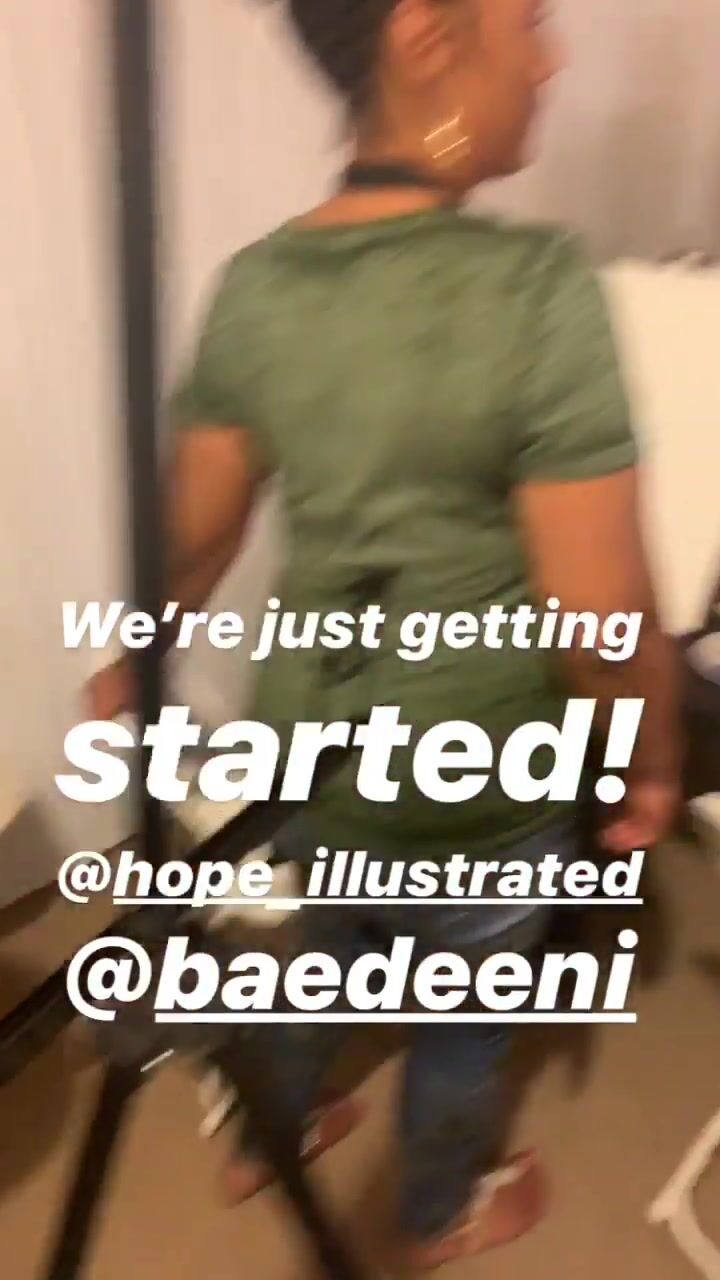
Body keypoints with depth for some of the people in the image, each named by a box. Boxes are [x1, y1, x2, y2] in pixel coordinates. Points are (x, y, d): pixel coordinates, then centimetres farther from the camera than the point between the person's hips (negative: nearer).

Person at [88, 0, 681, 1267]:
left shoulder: (253, 284, -8)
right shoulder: (536, 287, -26)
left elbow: (192, 538, 1)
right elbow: (600, 617, -25)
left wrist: (137, 662, 19)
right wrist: (652, 764, -6)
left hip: (309, 738, 5)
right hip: (477, 778, -5)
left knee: (320, 947, 32)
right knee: (462, 1012, 24)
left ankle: (266, 1136, 59)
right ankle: (442, 1215, 53)